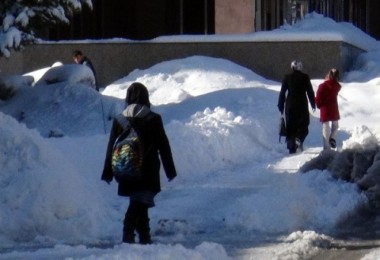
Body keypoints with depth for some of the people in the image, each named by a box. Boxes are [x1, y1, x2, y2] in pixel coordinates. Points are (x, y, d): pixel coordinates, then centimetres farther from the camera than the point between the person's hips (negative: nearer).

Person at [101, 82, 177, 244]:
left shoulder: (119, 120, 3)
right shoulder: (153, 119, -4)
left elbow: (112, 148, 5)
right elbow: (164, 147, 0)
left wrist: (108, 173, 11)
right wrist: (170, 170, 8)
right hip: (147, 172, -3)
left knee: (139, 204, 16)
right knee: (139, 203, -8)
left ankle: (145, 237, 21)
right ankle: (128, 232, -28)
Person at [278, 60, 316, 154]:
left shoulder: (287, 78, 1)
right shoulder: (305, 77, -2)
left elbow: (282, 92, 2)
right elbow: (310, 91, 2)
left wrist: (281, 106, 8)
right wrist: (313, 104, 12)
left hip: (290, 105, 1)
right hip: (302, 106, -1)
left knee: (291, 126, 8)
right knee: (303, 125, 10)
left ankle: (292, 147, 2)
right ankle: (299, 139, -18)